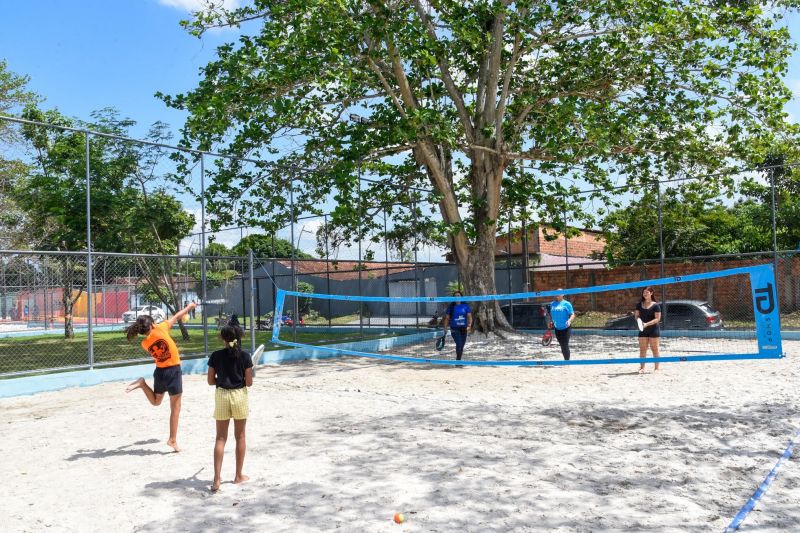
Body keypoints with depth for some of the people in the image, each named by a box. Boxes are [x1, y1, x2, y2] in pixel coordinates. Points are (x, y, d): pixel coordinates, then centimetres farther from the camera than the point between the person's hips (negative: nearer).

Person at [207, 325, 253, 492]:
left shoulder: (216, 356, -4)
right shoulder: (245, 356, -8)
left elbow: (210, 381, -1)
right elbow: (249, 382, -8)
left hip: (221, 395, 1)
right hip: (239, 395, -1)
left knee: (220, 438, 7)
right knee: (240, 436, 13)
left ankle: (217, 478, 0)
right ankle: (239, 475, 22)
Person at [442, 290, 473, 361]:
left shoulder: (465, 306, 4)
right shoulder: (451, 307, 2)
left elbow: (469, 316, 0)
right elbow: (447, 318, 5)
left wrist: (469, 325, -16)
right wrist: (445, 328, 0)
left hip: (463, 328, 3)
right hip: (455, 329, -2)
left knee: (462, 346, 9)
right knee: (459, 344, -18)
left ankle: (458, 360, 25)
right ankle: (458, 360, -6)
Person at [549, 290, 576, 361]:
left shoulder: (566, 304, -6)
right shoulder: (552, 304, 10)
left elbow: (572, 314, -9)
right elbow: (551, 315, 21)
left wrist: (569, 320, -26)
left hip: (566, 328, -5)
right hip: (557, 328, 5)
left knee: (565, 345, -7)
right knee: (561, 345, 12)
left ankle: (567, 360, 3)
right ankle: (566, 359, 26)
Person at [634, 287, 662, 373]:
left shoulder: (656, 305, -7)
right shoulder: (639, 305, 8)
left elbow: (657, 319, -12)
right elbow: (637, 316, 10)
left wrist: (647, 324, -22)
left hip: (653, 329, -4)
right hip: (643, 330, 4)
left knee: (654, 349, 2)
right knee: (642, 349, 5)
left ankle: (656, 368, 8)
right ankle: (642, 367, 11)